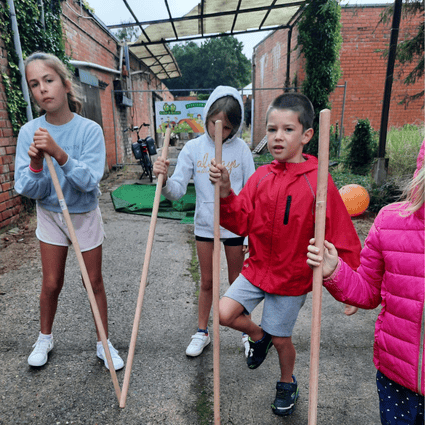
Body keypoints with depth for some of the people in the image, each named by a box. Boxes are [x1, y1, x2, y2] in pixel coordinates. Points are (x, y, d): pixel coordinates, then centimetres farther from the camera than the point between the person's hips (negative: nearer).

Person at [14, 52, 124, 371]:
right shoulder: (30, 132, -11)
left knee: (94, 282, 8)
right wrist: (36, 165, -30)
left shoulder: (89, 130, -18)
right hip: (50, 214, 2)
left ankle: (104, 343, 28)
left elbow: (89, 181, -27)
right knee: (51, 283, 11)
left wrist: (59, 154, -39)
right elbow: (28, 190, -12)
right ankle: (45, 339, 38)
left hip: (85, 215, -1)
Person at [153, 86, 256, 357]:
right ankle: (202, 332, 36)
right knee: (207, 281, 16)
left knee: (237, 281, 14)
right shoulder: (193, 148, -4)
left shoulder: (241, 149, -5)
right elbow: (177, 191, -9)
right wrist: (164, 179, -30)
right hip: (204, 225, 1)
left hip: (235, 226, -1)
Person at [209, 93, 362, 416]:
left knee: (281, 339, 12)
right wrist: (226, 192, -22)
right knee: (225, 313, -3)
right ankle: (259, 335, 32)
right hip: (257, 268, 4)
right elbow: (241, 223, -8)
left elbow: (343, 237, -13)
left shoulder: (318, 182, -18)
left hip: (293, 277, -3)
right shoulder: (261, 177, -5)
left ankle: (288, 383, 47)